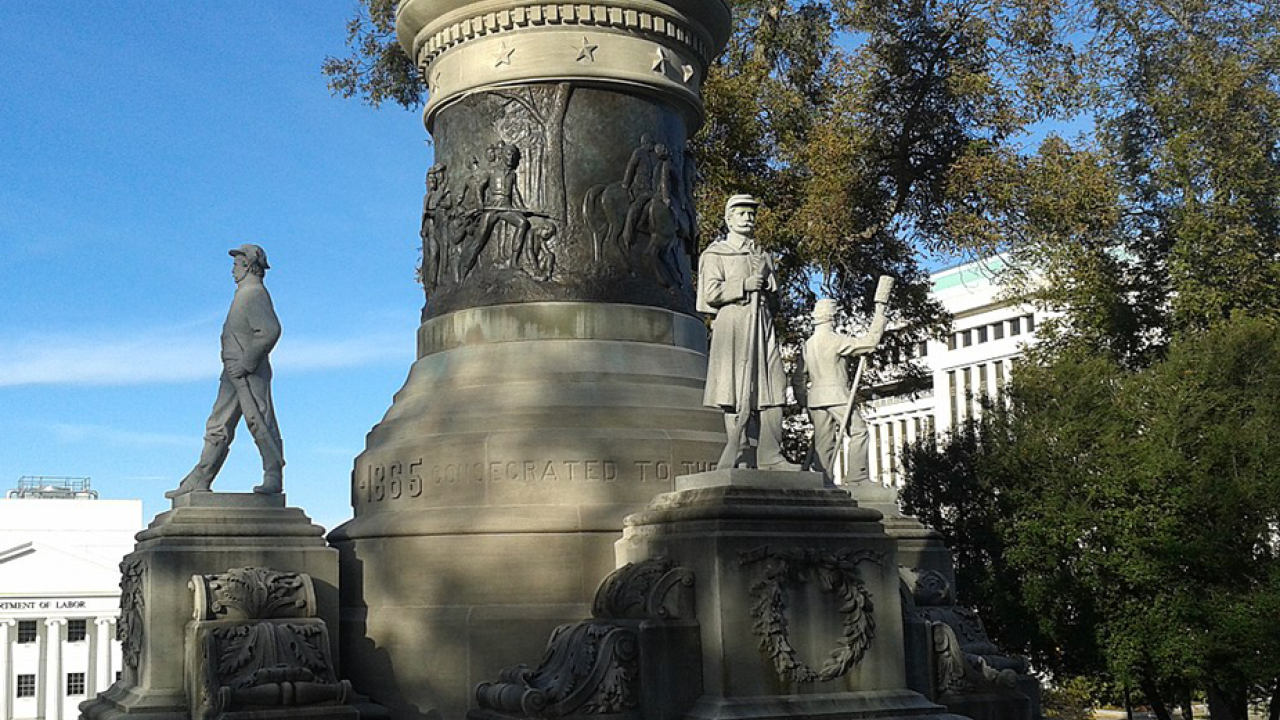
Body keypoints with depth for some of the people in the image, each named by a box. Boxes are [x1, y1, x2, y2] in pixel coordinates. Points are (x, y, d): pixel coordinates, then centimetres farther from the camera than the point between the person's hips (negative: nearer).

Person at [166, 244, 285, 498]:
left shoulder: (255, 294, -12)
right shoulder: (244, 294, 19)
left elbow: (271, 331, -26)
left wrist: (247, 363, -21)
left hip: (250, 375, -10)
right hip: (232, 374, 10)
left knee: (261, 425, -6)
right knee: (218, 427, 9)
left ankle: (273, 480, -2)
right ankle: (198, 481, 11)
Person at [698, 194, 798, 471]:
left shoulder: (763, 256, 24)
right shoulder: (715, 254, 7)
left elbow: (774, 293, 25)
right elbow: (711, 293, -4)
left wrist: (764, 281, 5)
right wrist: (744, 286, -9)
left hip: (762, 323, 6)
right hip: (733, 322, -6)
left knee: (772, 386, -4)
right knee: (738, 389, -11)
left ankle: (770, 455, -4)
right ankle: (739, 456, -11)